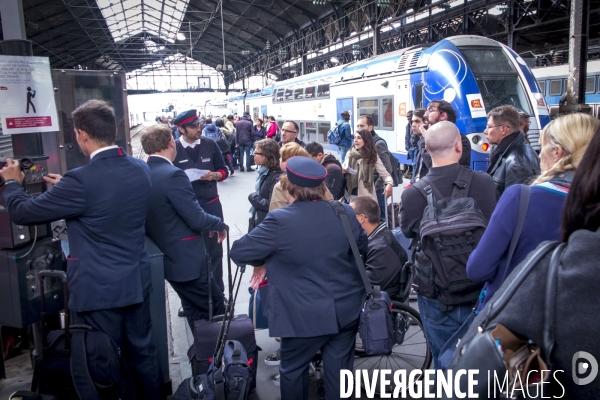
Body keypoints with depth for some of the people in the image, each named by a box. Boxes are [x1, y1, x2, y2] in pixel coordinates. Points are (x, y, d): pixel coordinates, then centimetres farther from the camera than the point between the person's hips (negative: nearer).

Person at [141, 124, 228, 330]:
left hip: (166, 256, 9)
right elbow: (197, 219, -22)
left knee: (195, 310, 21)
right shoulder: (173, 175, -22)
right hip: (186, 258, -9)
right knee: (216, 309, 4)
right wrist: (220, 224, -3)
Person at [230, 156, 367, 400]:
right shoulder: (347, 213, -5)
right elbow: (362, 249, 11)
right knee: (340, 371, 18)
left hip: (305, 316, -4)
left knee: (293, 371, 19)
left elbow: (238, 252, -14)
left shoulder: (280, 221, -20)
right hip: (346, 310, 5)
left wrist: (264, 262, 5)